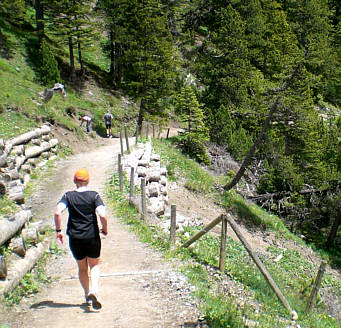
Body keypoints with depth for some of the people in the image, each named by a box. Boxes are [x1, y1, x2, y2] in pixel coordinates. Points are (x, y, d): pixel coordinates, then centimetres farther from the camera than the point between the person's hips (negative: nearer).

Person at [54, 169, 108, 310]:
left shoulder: (68, 196, -1)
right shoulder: (94, 195, -5)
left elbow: (57, 212, -15)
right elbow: (102, 215, -17)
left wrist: (58, 230, -4)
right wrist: (105, 229, 0)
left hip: (75, 239, 1)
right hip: (92, 237, -1)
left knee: (82, 268, 19)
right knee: (94, 266, 14)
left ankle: (87, 295, 25)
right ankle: (94, 290, -9)